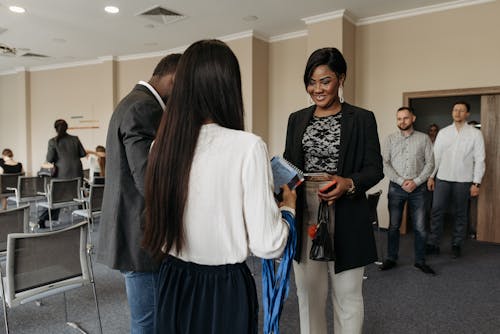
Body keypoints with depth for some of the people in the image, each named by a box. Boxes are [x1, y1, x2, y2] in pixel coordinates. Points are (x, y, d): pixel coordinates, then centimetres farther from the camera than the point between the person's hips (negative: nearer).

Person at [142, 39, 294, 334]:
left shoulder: (164, 143, -5)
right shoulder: (247, 146, -21)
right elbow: (267, 245, -18)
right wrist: (288, 206, 1)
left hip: (173, 283, 5)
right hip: (225, 289, -4)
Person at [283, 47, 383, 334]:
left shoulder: (362, 119, -2)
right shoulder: (297, 119, 9)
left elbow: (375, 168, -3)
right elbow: (288, 164, 10)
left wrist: (349, 184, -22)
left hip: (345, 221, -3)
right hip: (304, 217, 3)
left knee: (347, 294, 10)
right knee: (309, 292, 16)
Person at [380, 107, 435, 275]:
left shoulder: (424, 138, 4)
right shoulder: (390, 138, 4)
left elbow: (430, 163, 1)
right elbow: (385, 163, -3)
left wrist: (416, 181, -11)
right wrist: (401, 181, -12)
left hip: (418, 188, 0)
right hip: (396, 187, 0)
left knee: (420, 227, 5)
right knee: (394, 226, 8)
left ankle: (420, 261, 20)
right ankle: (391, 259, 20)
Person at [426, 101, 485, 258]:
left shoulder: (475, 133, 0)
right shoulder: (443, 132, 6)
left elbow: (479, 159, -2)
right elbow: (436, 155, 8)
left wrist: (476, 183, -8)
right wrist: (431, 176, 2)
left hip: (463, 180, -1)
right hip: (442, 178, 2)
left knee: (461, 214, 8)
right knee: (437, 211, 0)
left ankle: (456, 245, 21)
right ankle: (433, 244, 9)